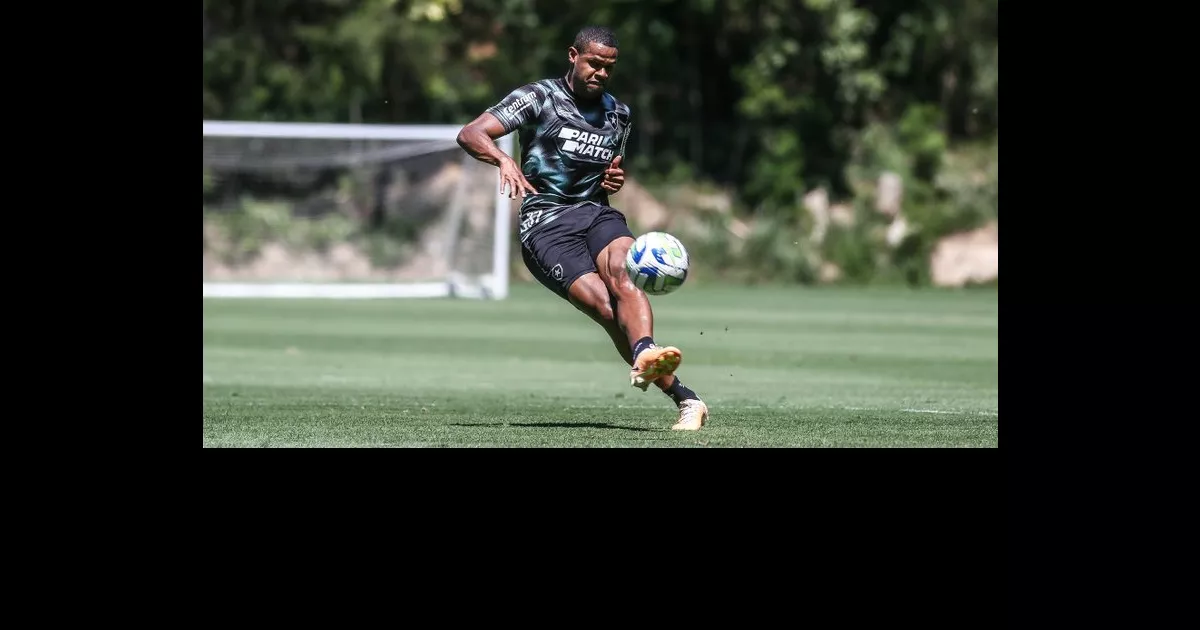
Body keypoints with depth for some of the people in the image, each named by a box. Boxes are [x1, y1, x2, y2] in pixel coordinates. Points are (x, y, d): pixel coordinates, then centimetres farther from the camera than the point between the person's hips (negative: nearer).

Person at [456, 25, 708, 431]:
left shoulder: (618, 114, 19)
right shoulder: (539, 97, 1)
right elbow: (470, 134, -9)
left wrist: (614, 181, 11)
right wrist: (503, 160, -30)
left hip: (597, 213, 4)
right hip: (545, 225, -4)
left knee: (623, 275, -32)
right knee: (604, 305, -24)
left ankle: (644, 356, -58)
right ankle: (682, 397, -29)